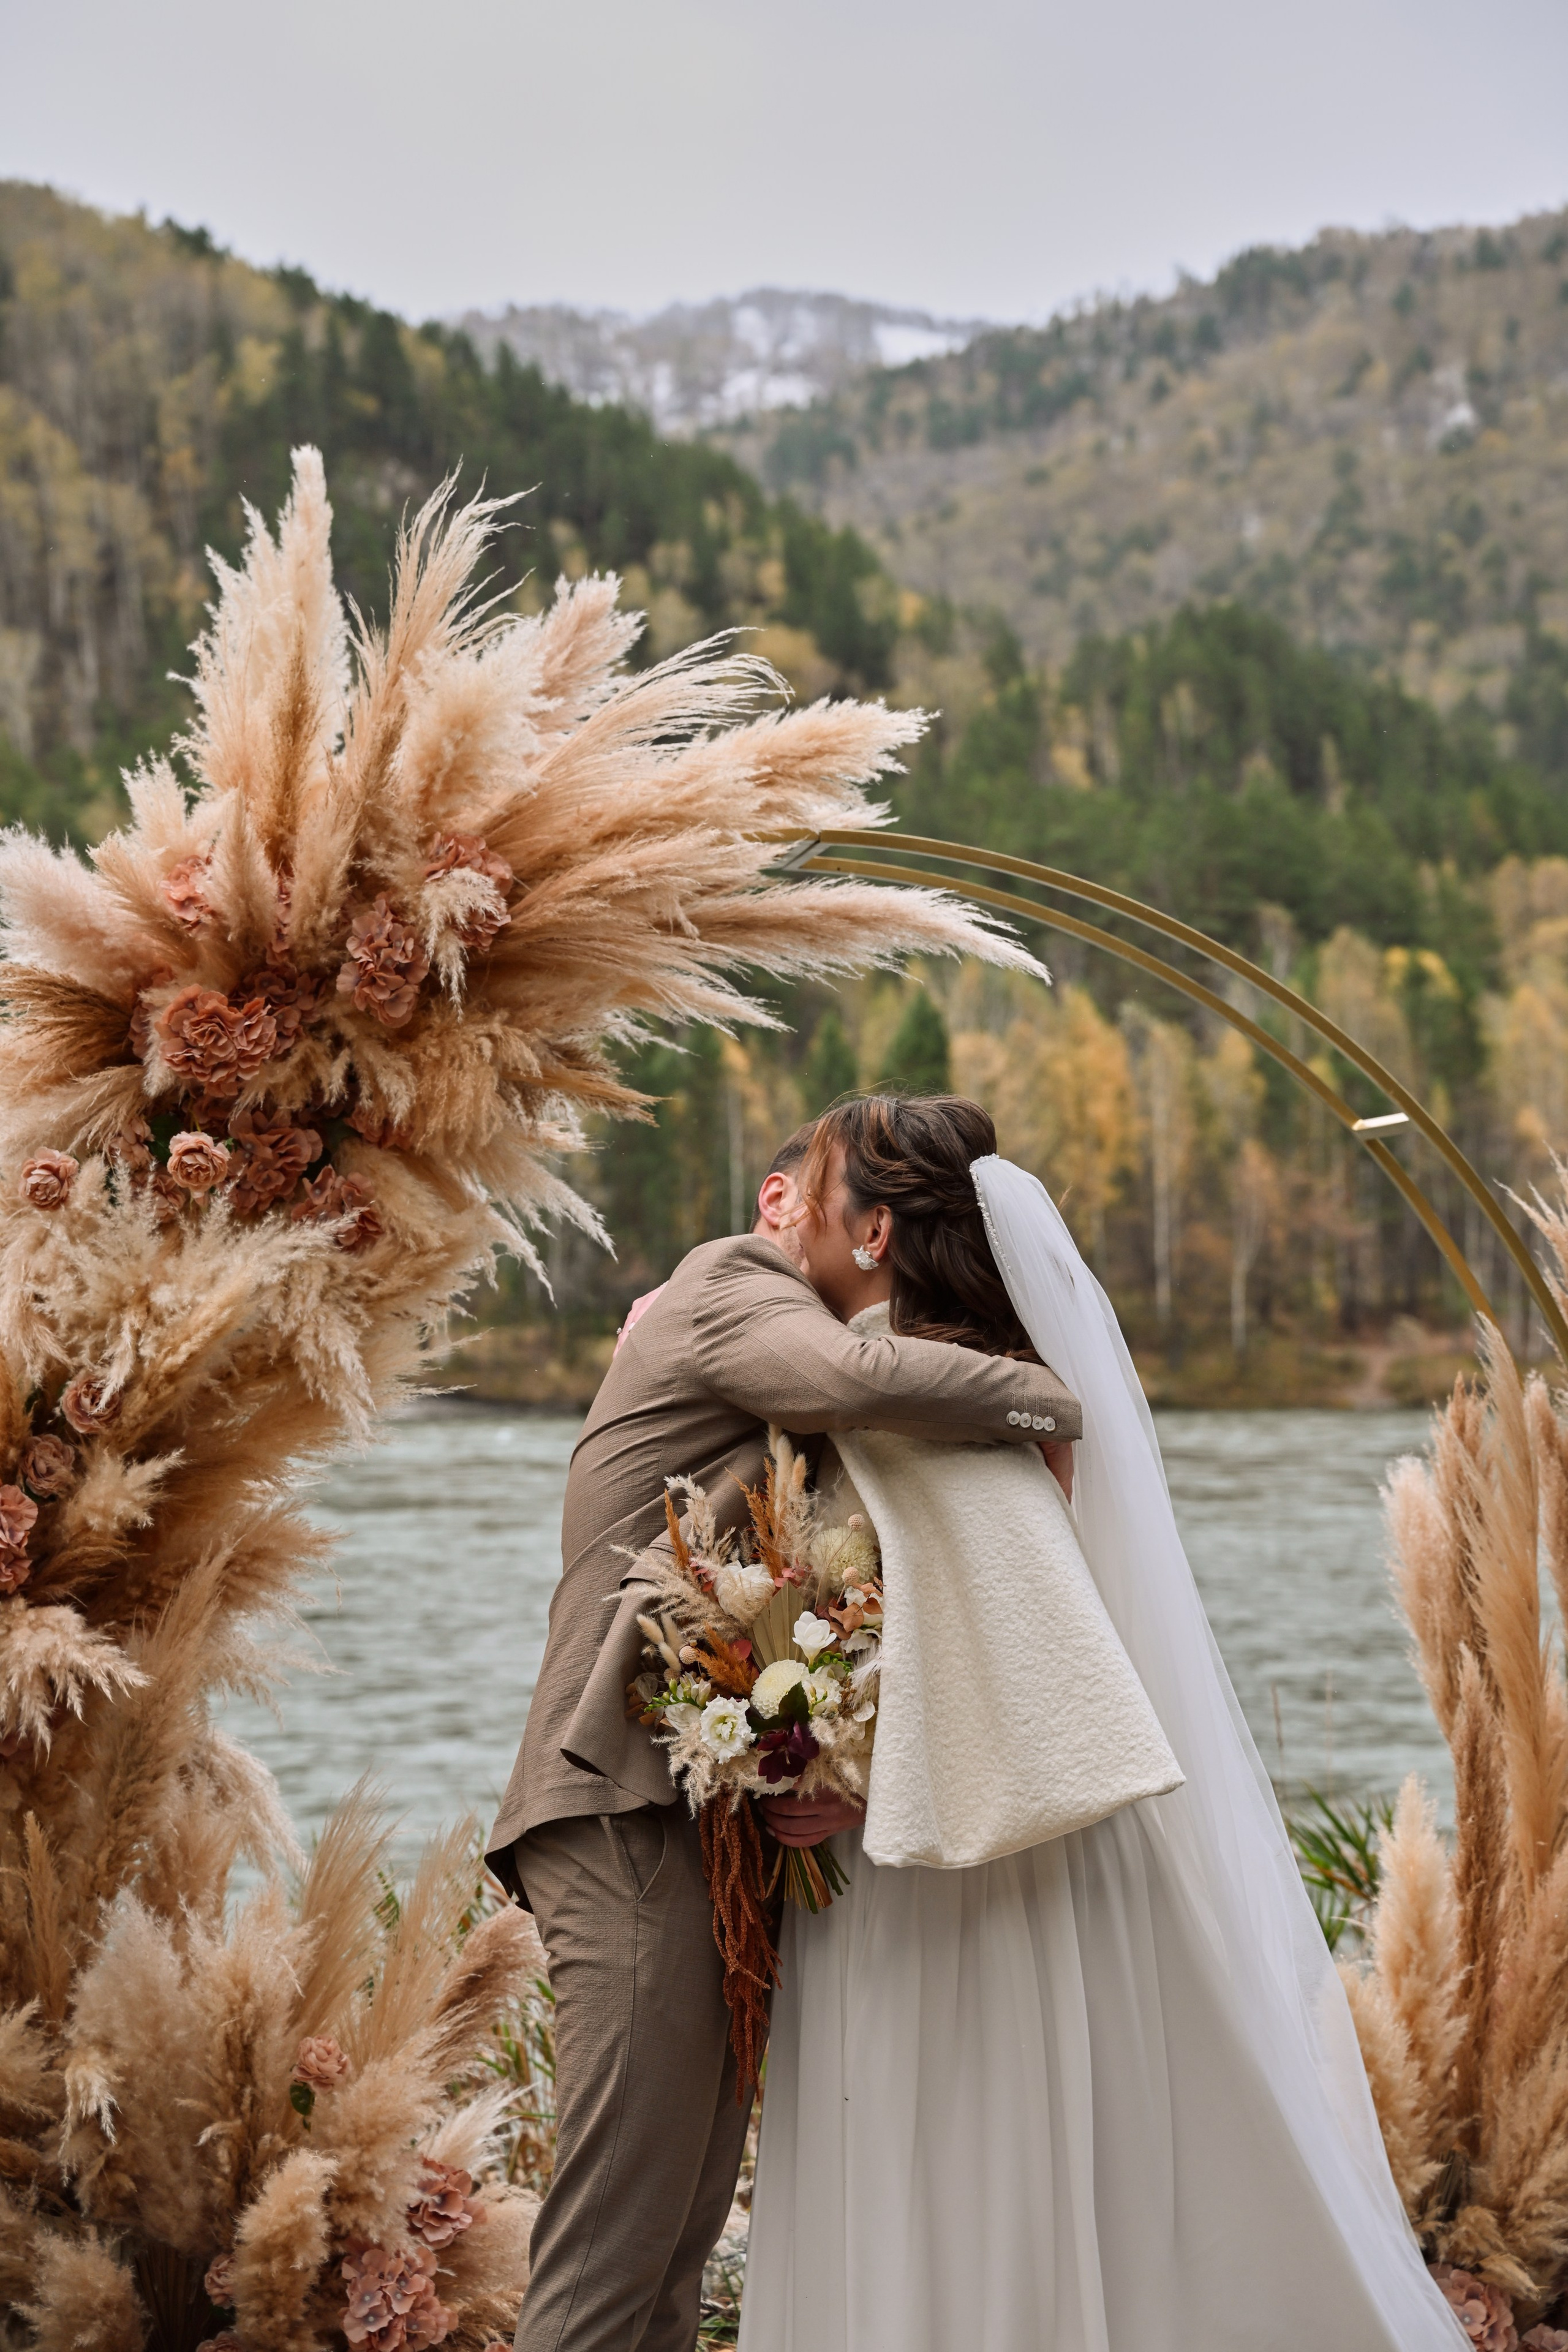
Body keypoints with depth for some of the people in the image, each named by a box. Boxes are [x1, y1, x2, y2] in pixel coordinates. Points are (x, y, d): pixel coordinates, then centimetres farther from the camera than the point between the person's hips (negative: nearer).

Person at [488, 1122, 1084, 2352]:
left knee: (686, 2220, 10)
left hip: (701, 1824, 10)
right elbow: (866, 1378, -24)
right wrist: (1054, 1402, -9)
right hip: (633, 1813, -10)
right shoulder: (728, 1287, -2)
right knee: (621, 2230, -11)